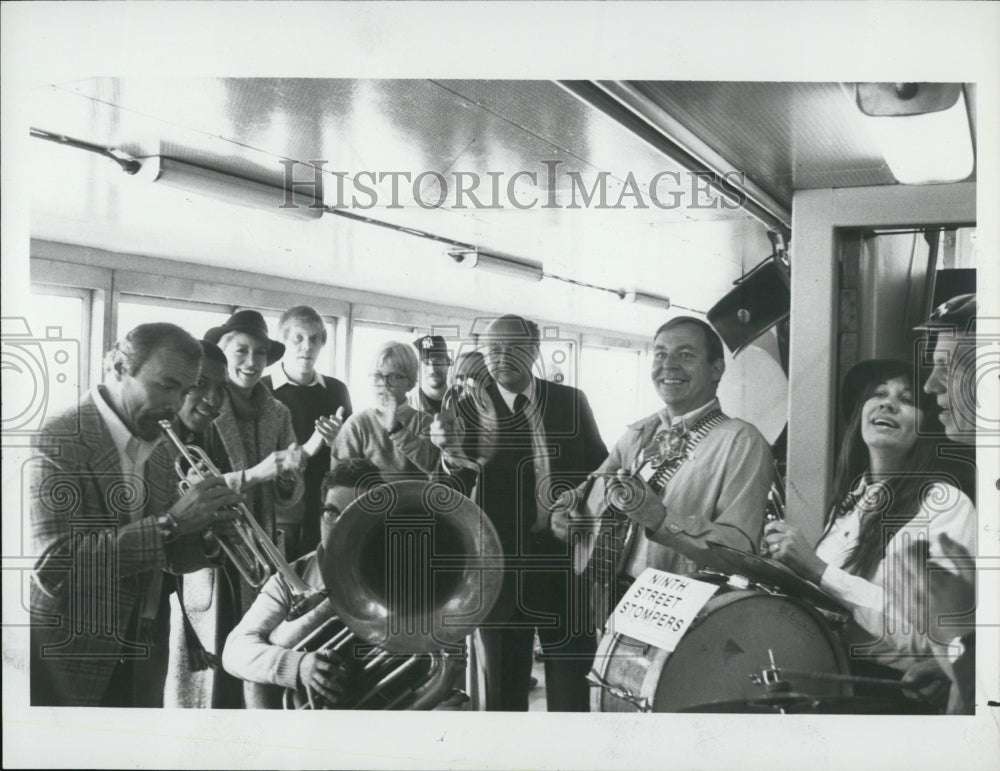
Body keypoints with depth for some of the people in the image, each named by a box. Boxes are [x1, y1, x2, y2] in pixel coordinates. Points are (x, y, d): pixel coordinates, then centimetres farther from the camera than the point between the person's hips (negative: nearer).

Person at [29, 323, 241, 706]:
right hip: (70, 663, -7)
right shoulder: (59, 440, -16)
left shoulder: (159, 452, 6)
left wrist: (206, 536, -10)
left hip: (144, 659, 7)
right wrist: (169, 523, -27)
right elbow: (53, 565, -25)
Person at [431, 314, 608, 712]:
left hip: (567, 562, 2)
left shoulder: (571, 401, 2)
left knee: (572, 676, 13)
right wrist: (451, 455, -33)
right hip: (502, 565, -1)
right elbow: (457, 492, -12)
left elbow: (600, 468, 10)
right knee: (504, 684, 11)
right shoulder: (472, 406, -4)